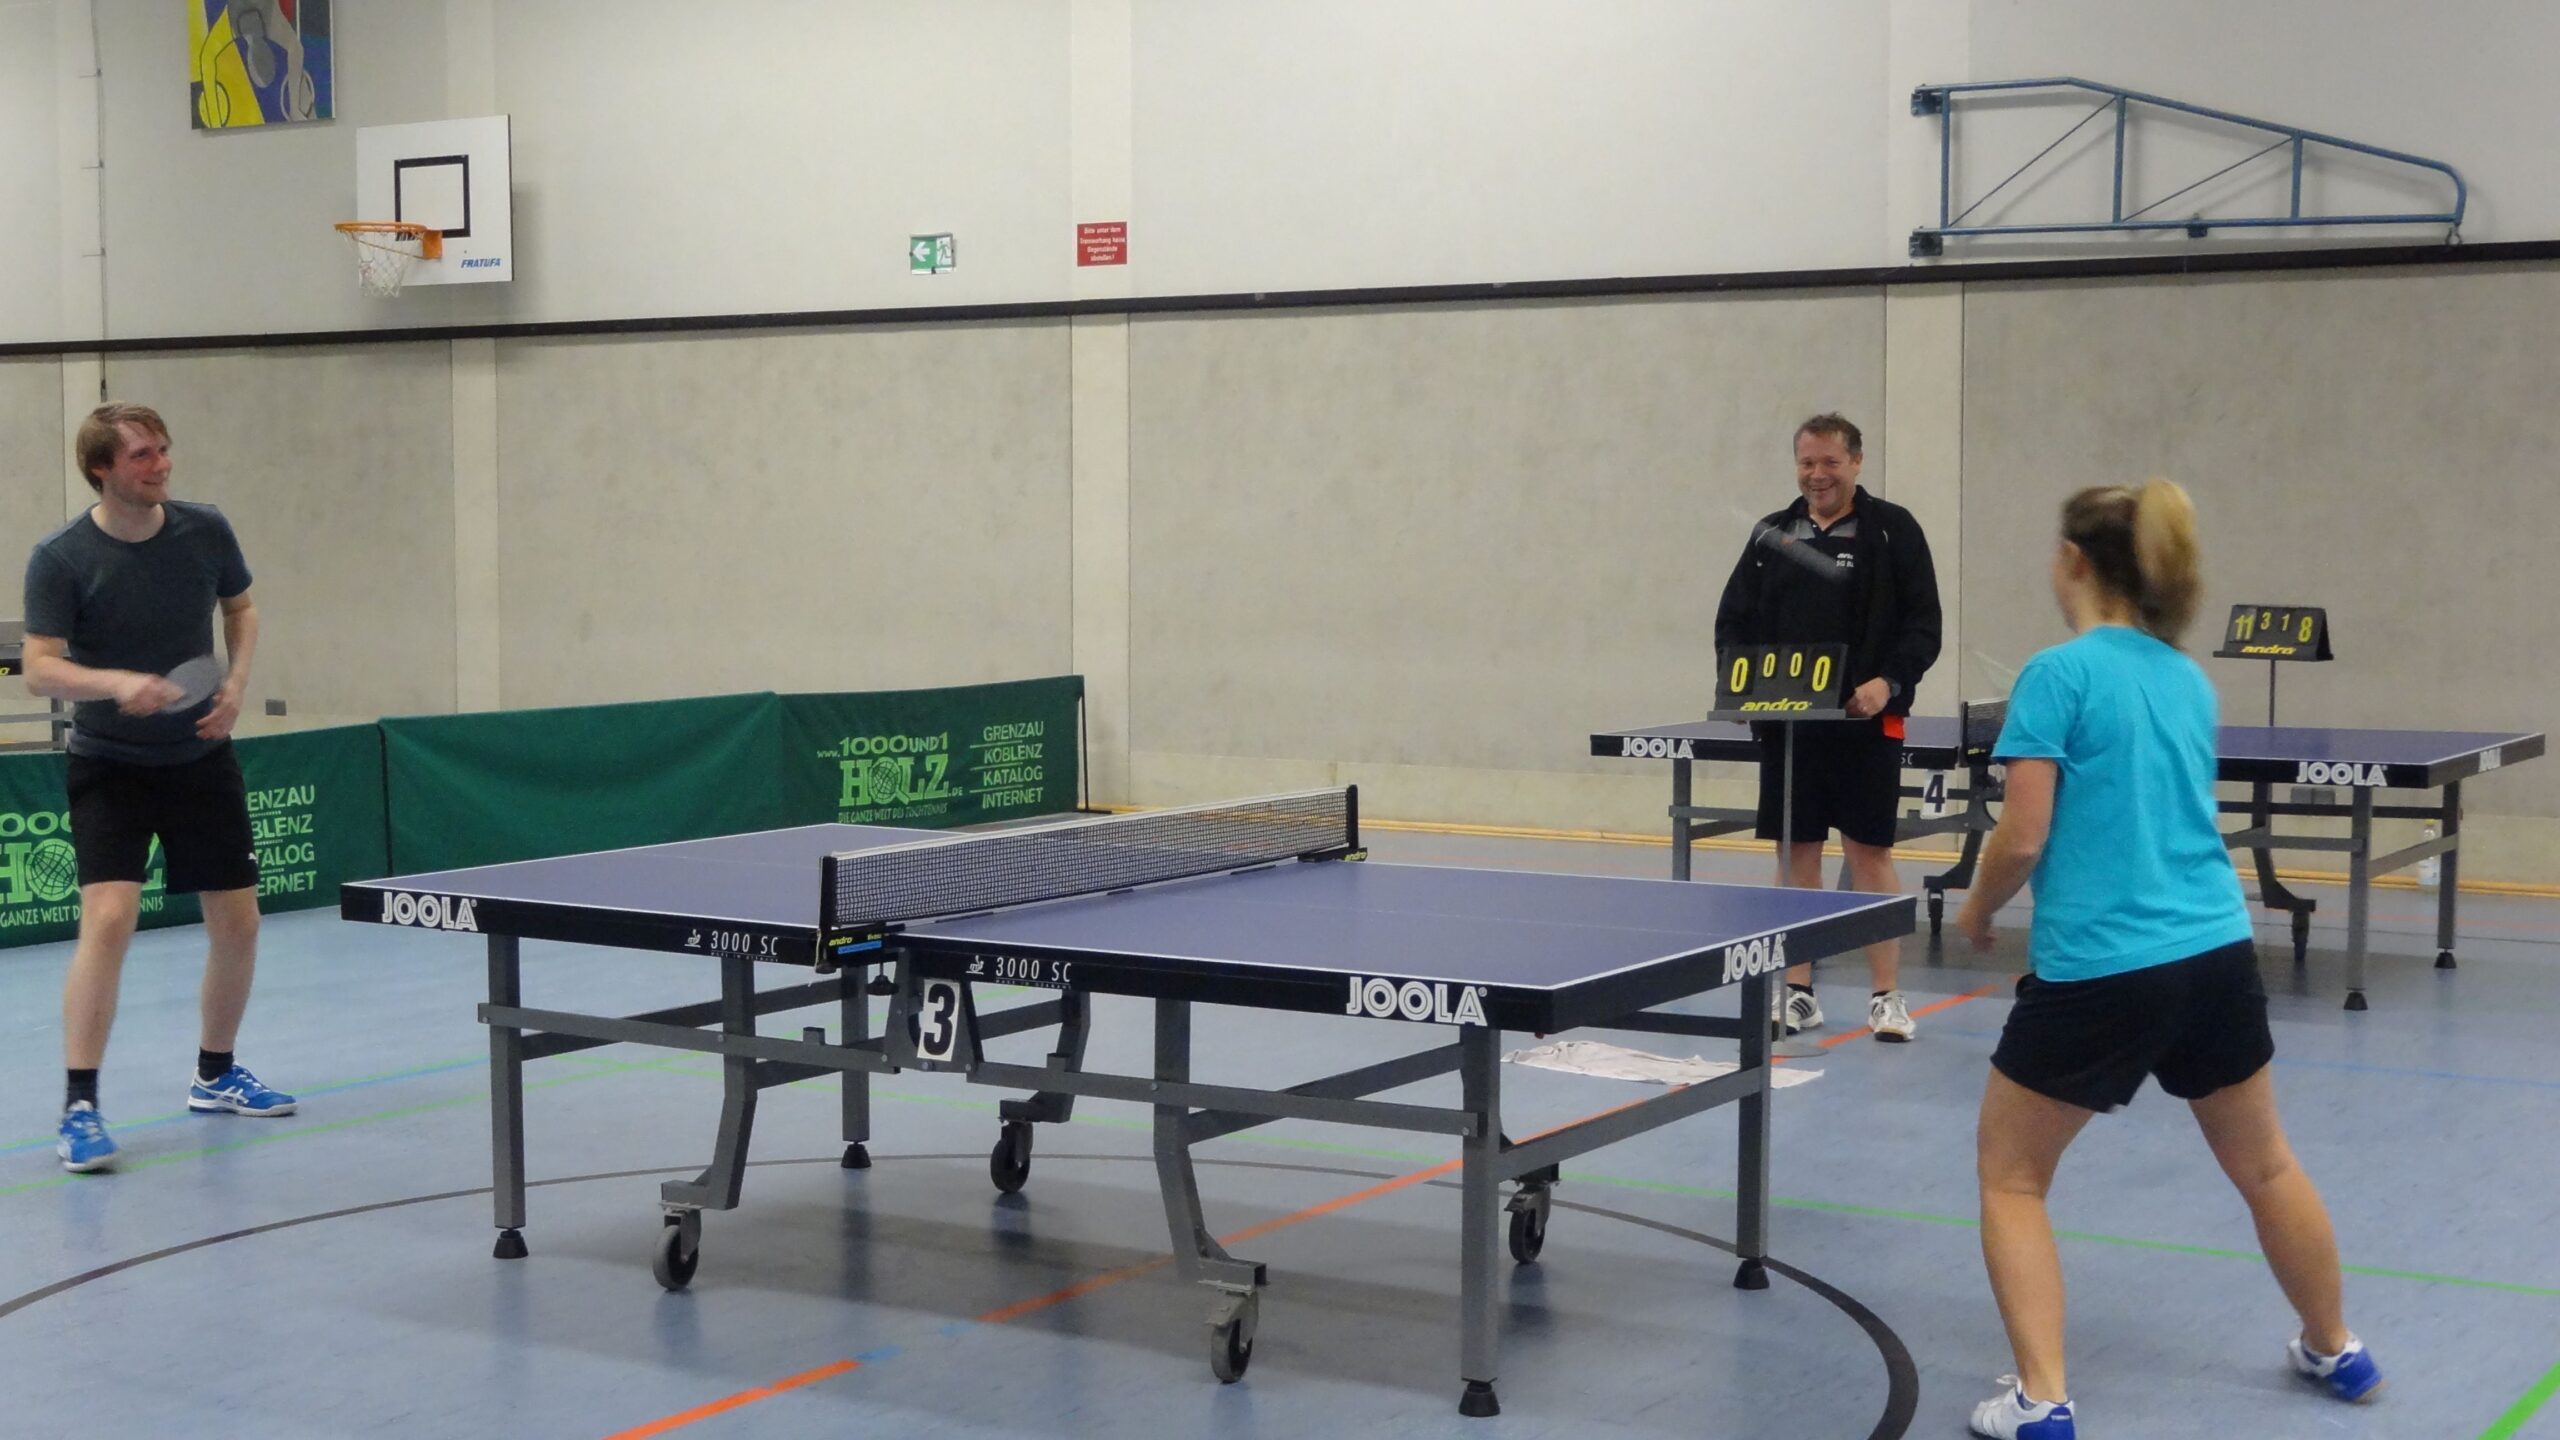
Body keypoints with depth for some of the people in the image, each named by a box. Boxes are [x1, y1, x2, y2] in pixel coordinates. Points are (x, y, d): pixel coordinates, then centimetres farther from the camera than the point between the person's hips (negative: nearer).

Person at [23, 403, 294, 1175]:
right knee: (109, 916, -20)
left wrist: (236, 684, -6)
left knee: (237, 921, 8)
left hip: (200, 758, 4)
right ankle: (79, 1108, -12)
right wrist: (118, 683, -37)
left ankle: (216, 1074, 31)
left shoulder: (205, 530, -6)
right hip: (108, 766, -4)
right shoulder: (61, 558, -16)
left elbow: (241, 609, 11)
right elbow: (41, 668, -19)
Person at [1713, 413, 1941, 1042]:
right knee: (1795, 853, 7)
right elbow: (1733, 622, 14)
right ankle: (1797, 993, 17)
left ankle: (1885, 996, 8)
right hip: (1786, 724, 4)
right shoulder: (1772, 536, 11)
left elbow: (1923, 625, -3)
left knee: (1871, 852, 0)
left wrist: (1888, 683, -17)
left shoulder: (1893, 531, 0)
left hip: (1867, 724, -3)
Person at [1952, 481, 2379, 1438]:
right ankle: (2336, 1352, 42)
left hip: (2098, 972, -6)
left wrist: (1975, 913, 5)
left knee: (2010, 1175, 10)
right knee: (2264, 1165, 24)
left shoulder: (2058, 674, -10)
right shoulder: (2190, 680, 10)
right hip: (2218, 954, 6)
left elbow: (2024, 839, -12)